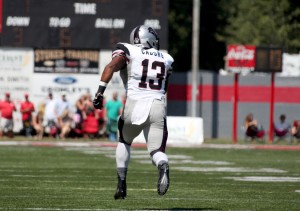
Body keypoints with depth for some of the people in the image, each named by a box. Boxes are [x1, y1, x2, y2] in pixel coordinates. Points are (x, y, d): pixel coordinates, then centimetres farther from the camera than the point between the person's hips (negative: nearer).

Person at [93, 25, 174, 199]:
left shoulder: (129, 51, 7)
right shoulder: (166, 59, 18)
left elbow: (111, 66, -11)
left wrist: (100, 91, -17)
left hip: (135, 104, -1)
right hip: (158, 106, 1)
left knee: (124, 141, 26)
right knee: (157, 151, 0)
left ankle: (121, 184, 20)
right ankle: (163, 167, -35)